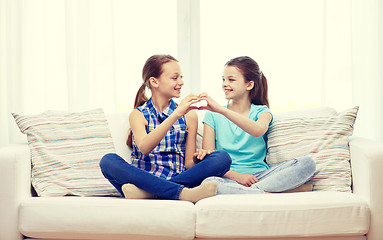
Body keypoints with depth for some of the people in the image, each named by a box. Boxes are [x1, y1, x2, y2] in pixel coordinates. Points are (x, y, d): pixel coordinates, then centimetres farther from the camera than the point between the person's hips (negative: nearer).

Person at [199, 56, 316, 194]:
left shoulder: (261, 111, 11)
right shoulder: (213, 115, 11)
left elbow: (258, 130, -17)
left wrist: (221, 110, -25)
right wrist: (237, 175, -15)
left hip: (260, 175, 2)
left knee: (307, 163, -22)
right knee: (209, 184, -39)